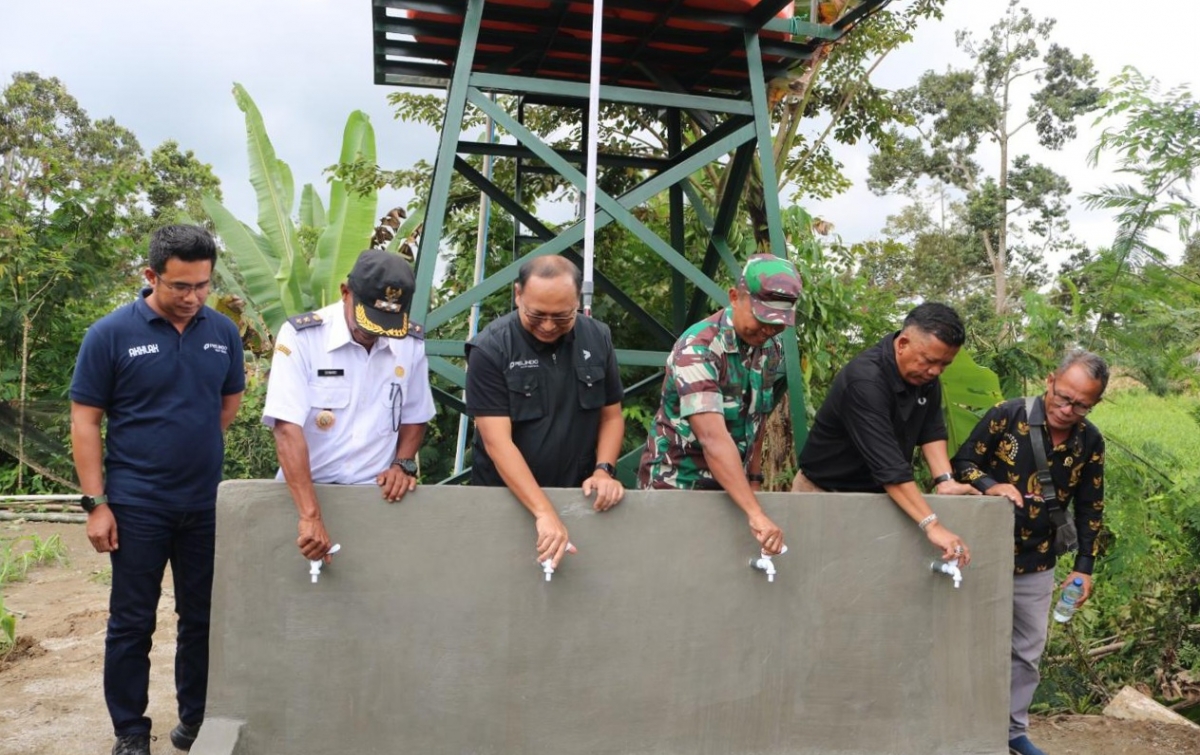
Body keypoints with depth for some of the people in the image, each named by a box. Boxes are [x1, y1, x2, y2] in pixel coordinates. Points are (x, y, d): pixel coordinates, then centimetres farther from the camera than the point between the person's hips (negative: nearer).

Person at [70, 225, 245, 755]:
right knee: (132, 623, 6)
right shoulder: (111, 333, -8)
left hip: (207, 504, 3)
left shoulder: (223, 332, 2)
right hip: (137, 506, -3)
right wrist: (96, 502, -10)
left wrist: (194, 443, 5)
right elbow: (84, 421, -6)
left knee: (203, 618, 12)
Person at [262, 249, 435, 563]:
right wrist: (310, 516, -27)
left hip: (377, 496, 3)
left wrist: (404, 464, -6)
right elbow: (287, 429, -21)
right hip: (304, 493, -2)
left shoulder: (411, 343, -2)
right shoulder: (301, 336, -14)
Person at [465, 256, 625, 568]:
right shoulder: (490, 348, -17)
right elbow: (497, 442, -22)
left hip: (579, 497, 3)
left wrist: (604, 470, -11)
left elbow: (611, 415, 6)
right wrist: (544, 513, -29)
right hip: (505, 499, -3)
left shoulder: (598, 338, -3)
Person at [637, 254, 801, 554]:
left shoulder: (772, 348, -2)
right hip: (675, 484, -6)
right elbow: (714, 438, -34)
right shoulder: (699, 348, -25)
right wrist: (756, 514, -40)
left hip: (729, 485, 6)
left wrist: (754, 479, 8)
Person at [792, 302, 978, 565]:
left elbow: (931, 430, -1)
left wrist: (945, 480, -18)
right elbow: (887, 463, -38)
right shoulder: (864, 381, -31)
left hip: (877, 494, 7)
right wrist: (932, 526, -43)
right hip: (827, 493, -7)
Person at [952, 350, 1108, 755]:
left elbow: (1090, 509, 7)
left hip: (1036, 564, 4)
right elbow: (963, 462, -8)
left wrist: (1084, 567, 4)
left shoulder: (1091, 442, -2)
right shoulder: (1008, 415, -14)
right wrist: (990, 485, -28)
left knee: (1028, 650, 13)